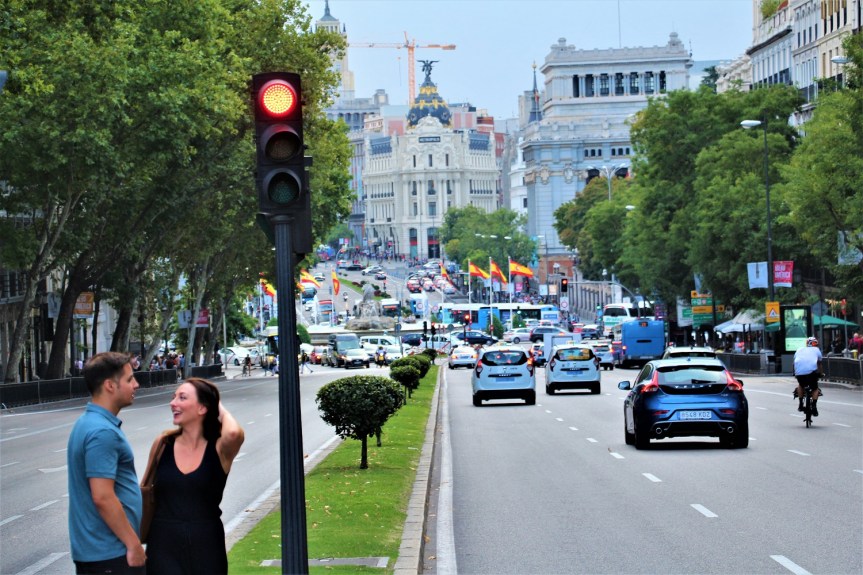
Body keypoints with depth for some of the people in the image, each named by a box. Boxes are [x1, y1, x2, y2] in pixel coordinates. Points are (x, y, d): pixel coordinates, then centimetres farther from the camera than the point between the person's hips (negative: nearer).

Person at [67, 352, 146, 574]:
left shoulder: (88, 422, 12)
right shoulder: (102, 432, -19)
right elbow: (103, 497, -24)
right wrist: (134, 544, -18)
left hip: (92, 549, 10)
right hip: (111, 555, -10)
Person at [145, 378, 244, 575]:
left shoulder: (219, 449, -5)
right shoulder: (163, 444, 2)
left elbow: (233, 433, -29)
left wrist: (222, 411, -8)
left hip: (206, 546, -1)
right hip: (164, 545, 1)